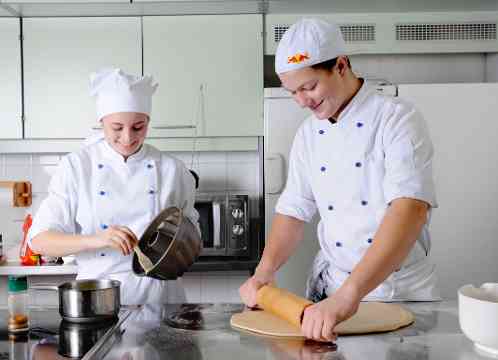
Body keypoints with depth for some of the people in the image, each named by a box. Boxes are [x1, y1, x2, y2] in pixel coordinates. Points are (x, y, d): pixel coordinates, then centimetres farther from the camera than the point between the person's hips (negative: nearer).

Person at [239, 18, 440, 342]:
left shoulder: (397, 119, -16)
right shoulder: (308, 135, 2)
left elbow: (411, 210, -30)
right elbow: (294, 211, 6)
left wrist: (348, 294, -39)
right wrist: (265, 270, -12)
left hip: (401, 289, -4)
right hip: (331, 286, 4)